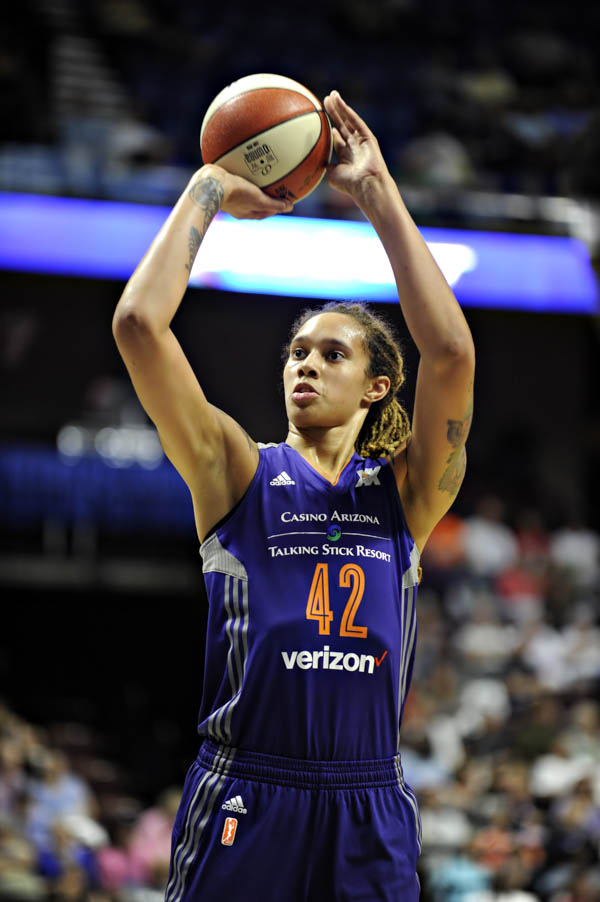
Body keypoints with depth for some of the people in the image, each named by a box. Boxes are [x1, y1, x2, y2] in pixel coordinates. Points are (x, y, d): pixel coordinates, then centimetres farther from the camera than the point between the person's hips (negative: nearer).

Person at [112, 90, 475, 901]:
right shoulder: (240, 473, 5)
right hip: (242, 801, -1)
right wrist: (208, 193, 2)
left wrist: (378, 193, -6)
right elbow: (138, 325, -6)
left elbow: (451, 352, -9)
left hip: (368, 809, 1)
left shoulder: (405, 490, 7)